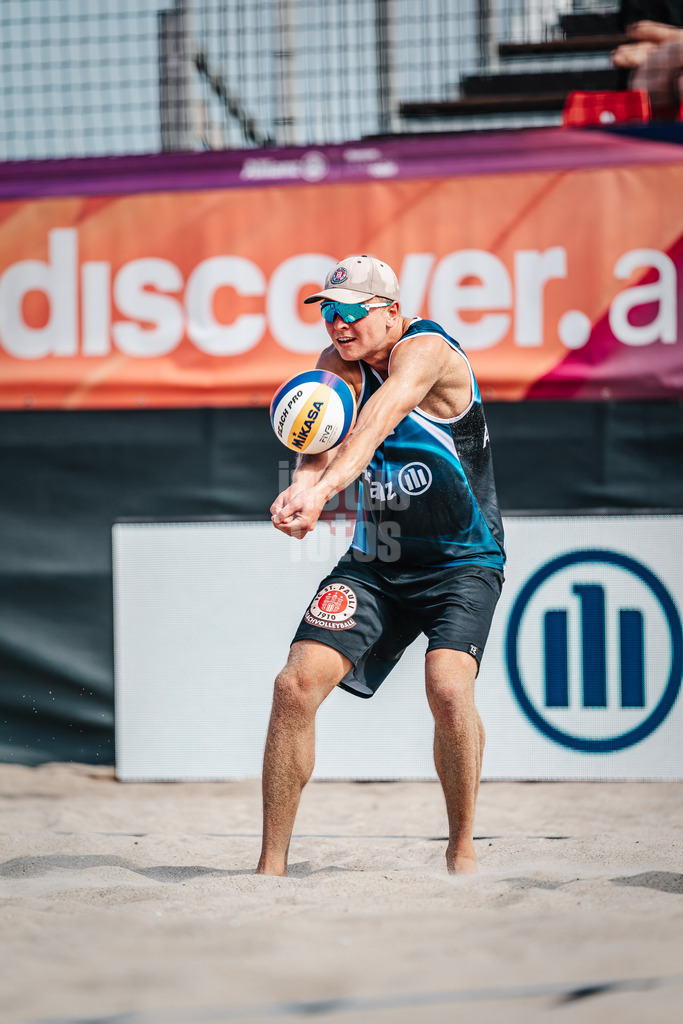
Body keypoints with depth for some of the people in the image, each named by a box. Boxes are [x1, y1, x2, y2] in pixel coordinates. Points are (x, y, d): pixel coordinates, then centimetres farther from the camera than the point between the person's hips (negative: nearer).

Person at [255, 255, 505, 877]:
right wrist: (302, 485, -42)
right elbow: (323, 439, -18)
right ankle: (271, 866, -2)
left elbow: (377, 422, -37)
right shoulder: (340, 363, 0)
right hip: (375, 563, 5)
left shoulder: (425, 350, -18)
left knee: (448, 686, -28)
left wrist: (323, 490, -54)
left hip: (463, 563, -5)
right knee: (297, 684, -11)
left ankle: (462, 849, -6)